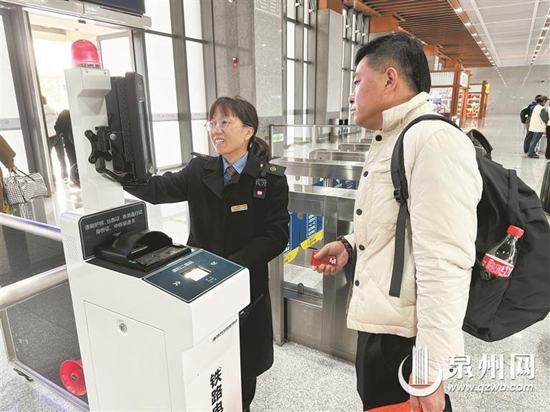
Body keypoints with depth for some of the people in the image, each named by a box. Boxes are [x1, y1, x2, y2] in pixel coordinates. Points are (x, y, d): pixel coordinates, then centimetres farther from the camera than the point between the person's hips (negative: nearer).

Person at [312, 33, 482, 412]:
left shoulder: (436, 141, -20)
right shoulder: (391, 142, 12)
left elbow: (445, 263, -25)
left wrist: (431, 369, -21)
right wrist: (351, 245, 9)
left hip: (404, 337, -9)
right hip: (380, 322, 9)